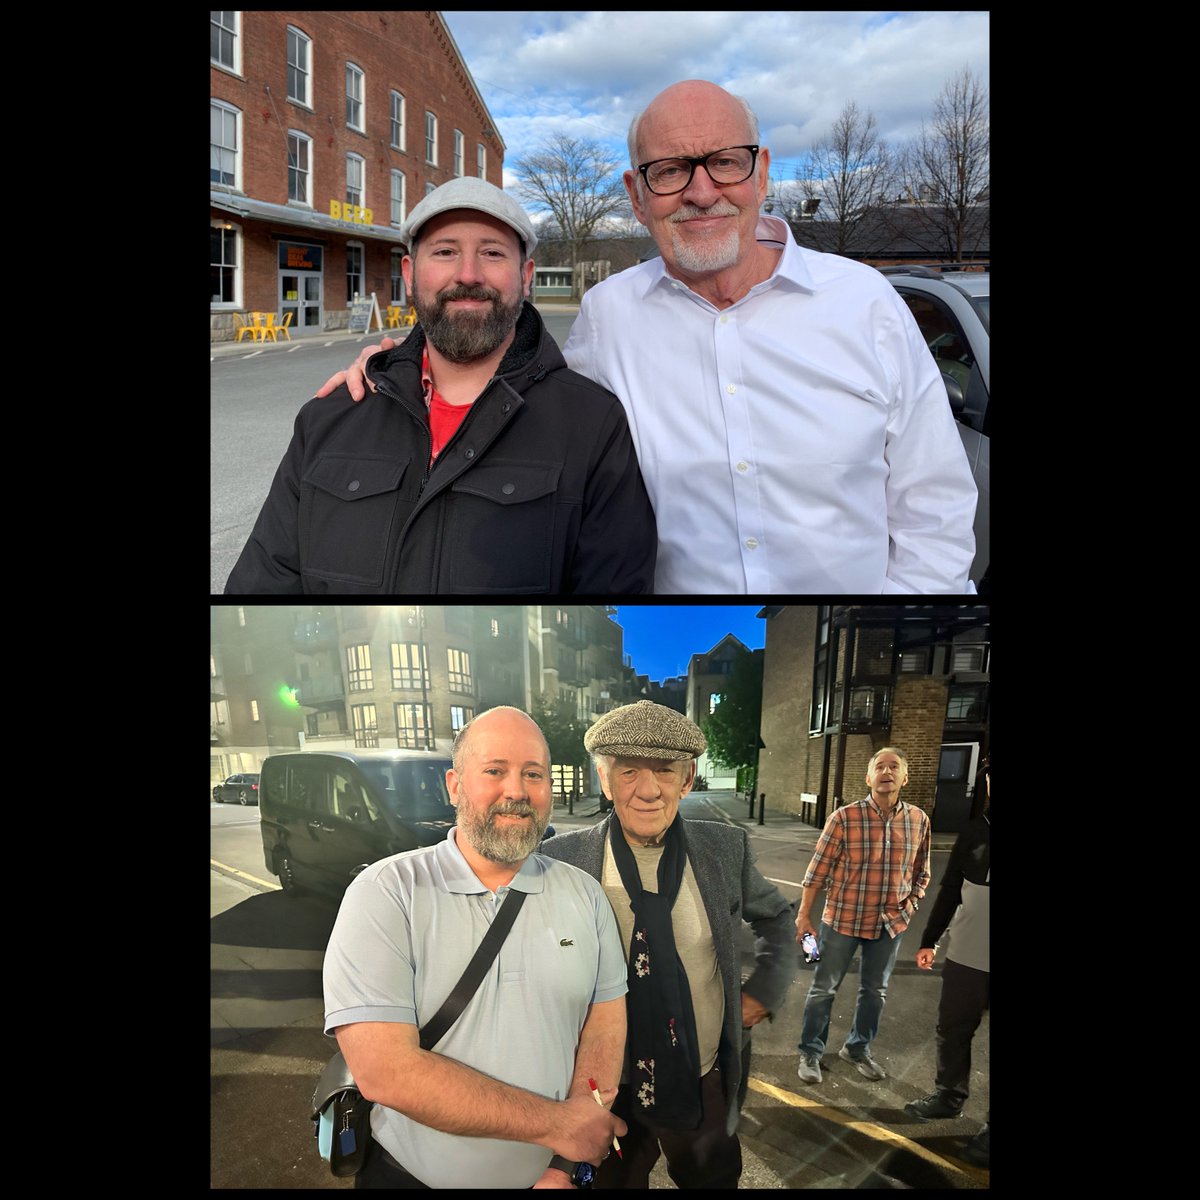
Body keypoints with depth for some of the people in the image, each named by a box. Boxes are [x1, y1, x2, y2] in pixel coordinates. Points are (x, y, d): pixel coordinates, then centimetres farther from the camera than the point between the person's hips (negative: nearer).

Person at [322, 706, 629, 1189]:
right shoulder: (384, 893, -17)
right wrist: (555, 1123, -21)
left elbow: (605, 1021, -3)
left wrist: (566, 1165, -17)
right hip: (411, 1175, -3)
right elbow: (384, 1071, -23)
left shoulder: (585, 895, -3)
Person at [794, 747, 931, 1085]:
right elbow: (817, 870, -10)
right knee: (823, 989, 8)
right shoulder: (844, 817, -15)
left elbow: (921, 872, 11)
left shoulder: (918, 820, -3)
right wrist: (803, 915, -8)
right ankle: (810, 1053, 25)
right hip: (843, 920, -4)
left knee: (875, 992, 19)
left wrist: (909, 905, 1)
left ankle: (858, 1049, 39)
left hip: (890, 924, 4)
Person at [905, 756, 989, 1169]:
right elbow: (950, 890, 10)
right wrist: (930, 940, 14)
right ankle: (949, 1096, 38)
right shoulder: (974, 831, 2)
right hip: (966, 956, 4)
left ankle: (990, 1127, 23)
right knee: (952, 1031, 17)